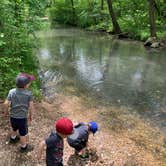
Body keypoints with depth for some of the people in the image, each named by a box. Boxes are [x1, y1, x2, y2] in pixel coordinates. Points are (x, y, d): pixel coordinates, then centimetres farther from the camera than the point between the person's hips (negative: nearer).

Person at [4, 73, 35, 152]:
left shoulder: (11, 92, -10)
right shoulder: (29, 93, -18)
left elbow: (6, 103, -10)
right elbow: (31, 106, -14)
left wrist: (6, 111, 10)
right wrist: (31, 115, 2)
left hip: (13, 116, 5)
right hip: (22, 117, -4)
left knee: (14, 128, 32)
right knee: (23, 133, 15)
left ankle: (13, 138, 57)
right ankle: (24, 147, 32)